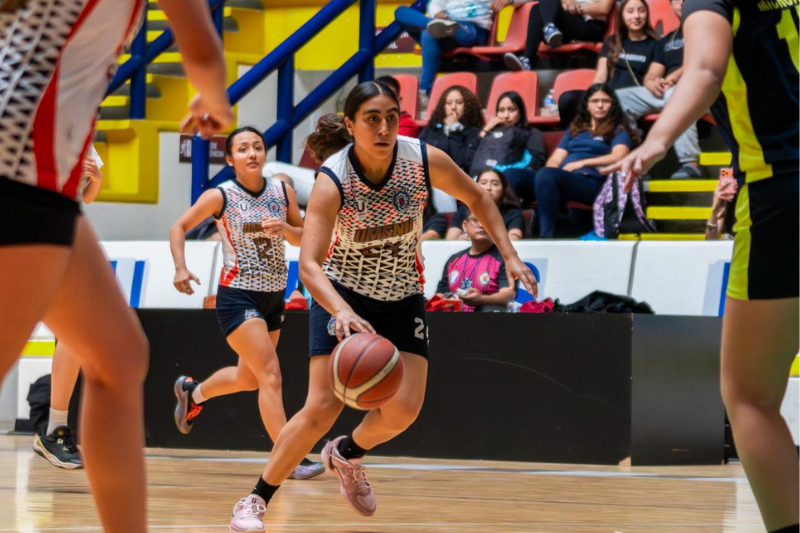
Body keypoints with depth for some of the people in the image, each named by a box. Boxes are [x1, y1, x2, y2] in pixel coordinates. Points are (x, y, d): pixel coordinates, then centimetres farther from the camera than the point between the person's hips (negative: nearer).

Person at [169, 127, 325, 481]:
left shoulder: (282, 191, 2)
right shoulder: (221, 197, -9)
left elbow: (304, 238, 7)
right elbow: (180, 227, 1)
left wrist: (284, 229, -15)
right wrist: (180, 268, -13)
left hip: (273, 296, 6)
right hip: (238, 296, -6)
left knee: (249, 377, 21)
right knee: (270, 374, -17)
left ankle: (192, 392, 49)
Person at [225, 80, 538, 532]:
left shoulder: (425, 160, -19)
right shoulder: (332, 181, -28)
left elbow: (476, 197, 1)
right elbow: (309, 264, -37)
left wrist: (509, 255, -6)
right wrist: (343, 312, -54)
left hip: (402, 297, 3)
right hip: (342, 294, -3)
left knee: (403, 410, -9)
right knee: (322, 408, -15)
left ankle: (346, 455, 23)